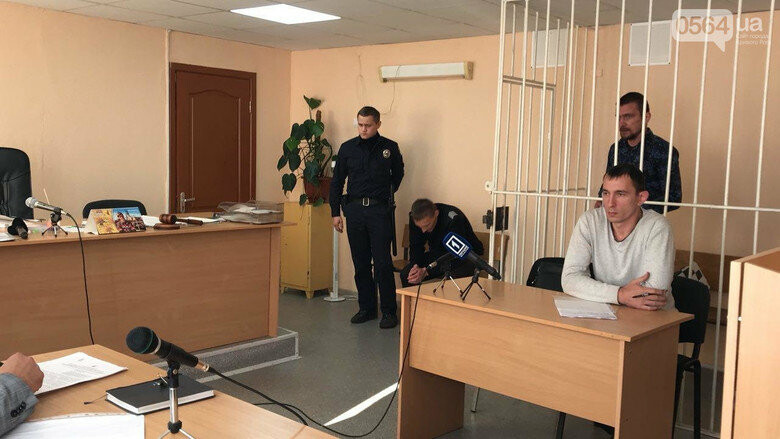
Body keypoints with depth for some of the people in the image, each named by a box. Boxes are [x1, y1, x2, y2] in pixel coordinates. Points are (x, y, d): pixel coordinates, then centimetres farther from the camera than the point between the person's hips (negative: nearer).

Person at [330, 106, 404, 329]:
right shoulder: (347, 148, 5)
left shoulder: (390, 148, 2)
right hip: (354, 210, 3)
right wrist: (335, 212, 5)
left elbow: (398, 174, 19)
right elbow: (337, 181, 9)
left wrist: (385, 194, 11)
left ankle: (389, 311, 3)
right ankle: (366, 308, 19)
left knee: (383, 263, -6)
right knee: (360, 263, 8)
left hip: (379, 210, -2)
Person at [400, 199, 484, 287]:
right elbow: (415, 246, -6)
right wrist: (415, 266, -27)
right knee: (405, 274, -12)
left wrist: (427, 271, -40)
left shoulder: (454, 219, -34)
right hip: (439, 254, 6)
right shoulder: (414, 217, -16)